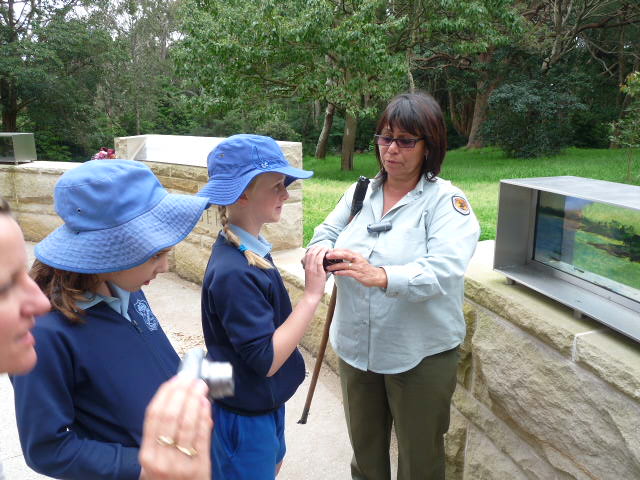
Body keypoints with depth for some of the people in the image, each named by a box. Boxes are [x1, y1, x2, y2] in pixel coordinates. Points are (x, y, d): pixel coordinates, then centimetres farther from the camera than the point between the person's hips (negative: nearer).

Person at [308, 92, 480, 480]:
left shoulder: (446, 201, -14)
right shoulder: (361, 192, 3)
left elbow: (444, 270, -28)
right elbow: (327, 232, 6)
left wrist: (381, 276, -45)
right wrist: (323, 251, -19)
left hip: (420, 356, -4)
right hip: (356, 347, 5)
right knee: (365, 449, 25)